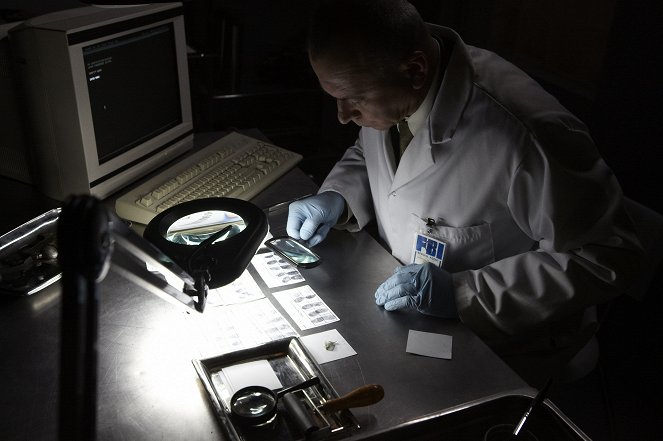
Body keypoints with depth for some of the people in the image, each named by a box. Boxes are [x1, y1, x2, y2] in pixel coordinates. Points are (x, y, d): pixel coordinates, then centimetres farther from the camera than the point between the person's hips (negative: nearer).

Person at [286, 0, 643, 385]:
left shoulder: (526, 136, -33)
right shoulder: (384, 89, -10)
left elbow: (608, 256, -23)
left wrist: (463, 292, -30)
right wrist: (337, 198, -9)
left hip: (497, 346, -6)